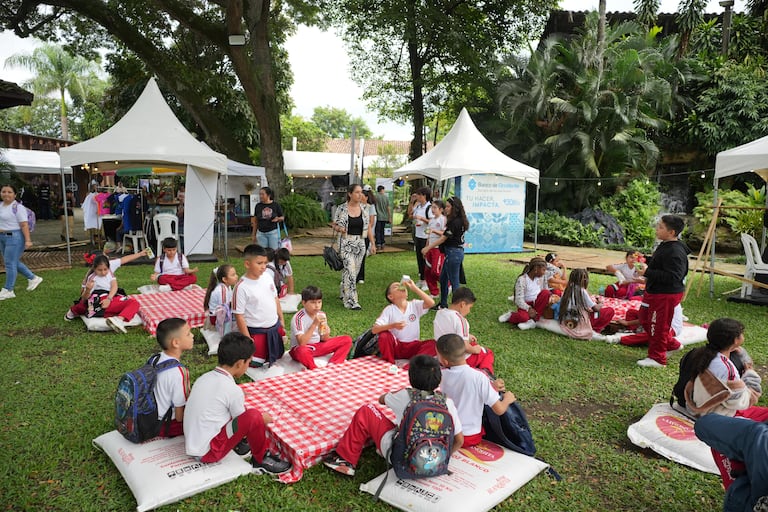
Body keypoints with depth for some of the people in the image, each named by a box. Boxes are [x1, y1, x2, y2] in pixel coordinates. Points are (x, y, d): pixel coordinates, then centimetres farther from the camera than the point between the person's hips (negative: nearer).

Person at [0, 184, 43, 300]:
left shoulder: (18, 207, -12)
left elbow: (24, 225, -17)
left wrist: (27, 240, -22)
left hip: (14, 237, -9)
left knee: (10, 263, -4)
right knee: (14, 262, 15)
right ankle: (33, 278, 30)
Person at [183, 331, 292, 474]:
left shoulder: (204, 378, 3)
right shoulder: (233, 390, -19)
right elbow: (243, 423, -5)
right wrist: (263, 419, 14)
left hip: (190, 445, 9)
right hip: (208, 452, -9)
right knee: (254, 416, -20)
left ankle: (239, 444, 16)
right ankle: (261, 460, 1)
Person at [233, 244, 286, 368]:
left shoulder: (267, 276, -3)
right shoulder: (242, 287, -22)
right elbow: (239, 315, -17)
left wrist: (281, 320, 12)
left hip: (275, 327, 6)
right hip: (256, 332, -6)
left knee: (277, 356, 20)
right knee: (255, 363, 6)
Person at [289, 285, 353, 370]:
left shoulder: (321, 315, -1)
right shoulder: (298, 318, -20)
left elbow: (323, 339, 6)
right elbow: (301, 343, -29)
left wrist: (326, 334, -19)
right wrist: (314, 324, -32)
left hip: (318, 346, 7)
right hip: (301, 348, -7)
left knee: (347, 340, -6)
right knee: (303, 352, -45)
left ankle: (332, 364, -21)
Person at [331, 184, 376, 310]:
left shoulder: (364, 208, 4)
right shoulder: (341, 208, -6)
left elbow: (368, 227, 9)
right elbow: (334, 225, 3)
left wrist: (373, 244, 6)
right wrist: (339, 229, -20)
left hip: (360, 243, 4)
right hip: (346, 243, -4)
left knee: (354, 271, 13)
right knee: (350, 271, -12)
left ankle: (343, 292, 36)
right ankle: (351, 301, -6)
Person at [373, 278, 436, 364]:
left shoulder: (415, 305, 0)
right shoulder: (389, 310, -4)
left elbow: (431, 303, -20)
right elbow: (374, 330, -13)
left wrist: (414, 287, -19)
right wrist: (392, 325, -29)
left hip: (413, 347, 1)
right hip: (395, 347, -1)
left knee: (432, 344, -25)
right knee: (384, 336, -31)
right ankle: (390, 362, -12)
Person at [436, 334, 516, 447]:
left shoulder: (440, 375, -12)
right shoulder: (479, 377, -23)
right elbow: (499, 410, -17)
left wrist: (490, 386, 5)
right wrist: (507, 399, 3)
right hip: (470, 437, -1)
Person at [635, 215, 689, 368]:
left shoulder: (675, 252, -24)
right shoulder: (665, 246, 10)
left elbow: (672, 277, -31)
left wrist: (648, 272, -29)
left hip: (666, 296, -11)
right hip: (655, 292, 11)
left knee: (658, 326, 1)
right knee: (647, 321, 21)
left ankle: (657, 358, 16)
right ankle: (671, 344, 37)